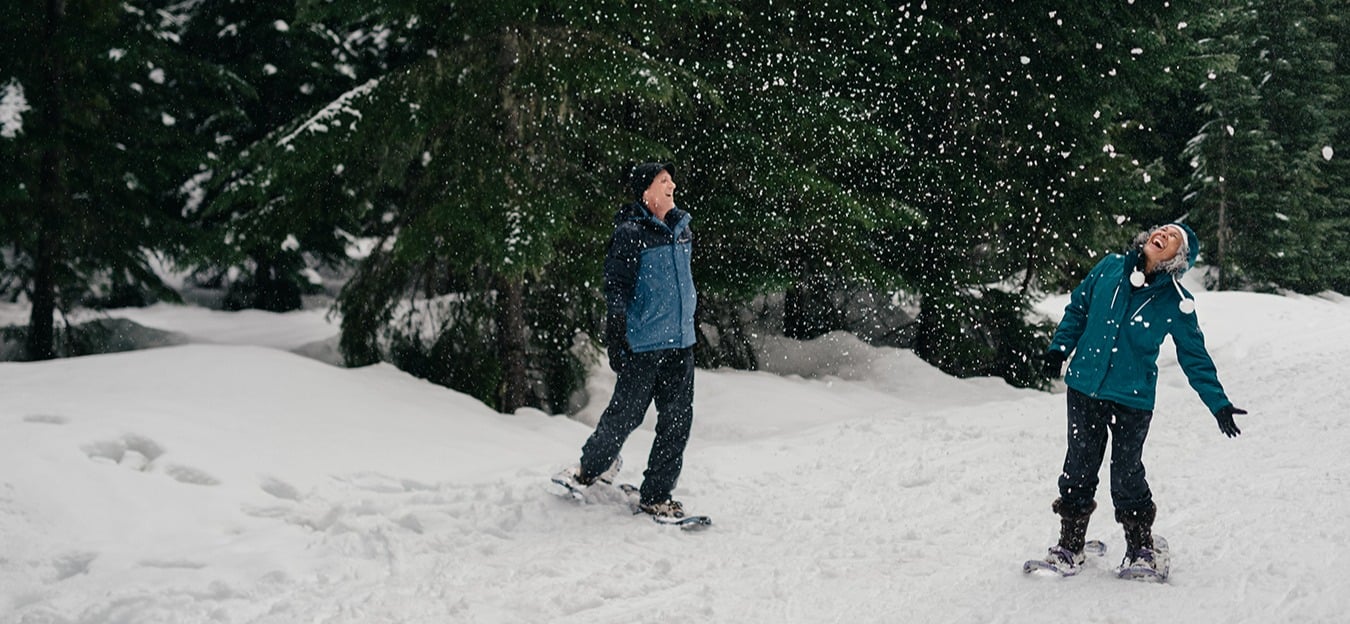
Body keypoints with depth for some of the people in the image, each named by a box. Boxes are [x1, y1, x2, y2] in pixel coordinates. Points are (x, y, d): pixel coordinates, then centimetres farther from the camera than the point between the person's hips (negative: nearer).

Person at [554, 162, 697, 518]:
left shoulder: (682, 230, 13)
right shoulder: (630, 234, -9)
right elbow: (616, 288, -12)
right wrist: (615, 339, -20)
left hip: (680, 344, 7)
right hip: (642, 344, -7)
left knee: (677, 422, 4)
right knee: (626, 415, 1)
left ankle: (656, 496, 12)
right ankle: (591, 468, 27)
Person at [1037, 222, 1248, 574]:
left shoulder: (1176, 303, -8)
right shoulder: (1109, 268, -2)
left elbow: (1195, 359, 0)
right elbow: (1078, 308, 13)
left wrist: (1219, 403, -2)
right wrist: (1059, 348, 9)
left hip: (1132, 401, -2)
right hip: (1084, 389, 2)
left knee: (1127, 475, 2)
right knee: (1079, 468, 9)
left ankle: (1140, 547, 23)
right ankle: (1070, 542, 24)